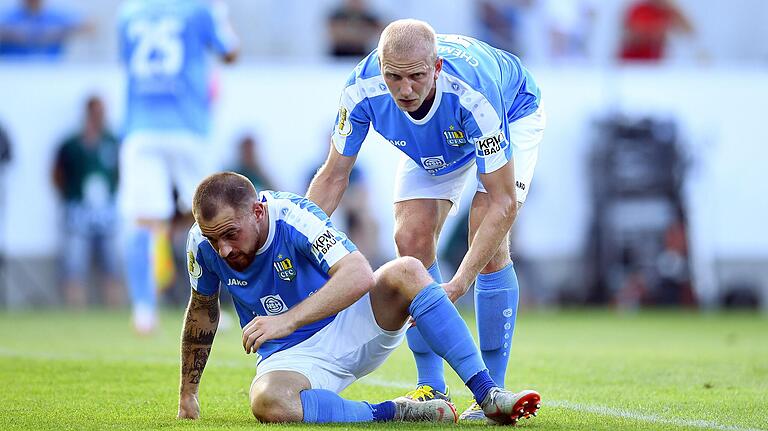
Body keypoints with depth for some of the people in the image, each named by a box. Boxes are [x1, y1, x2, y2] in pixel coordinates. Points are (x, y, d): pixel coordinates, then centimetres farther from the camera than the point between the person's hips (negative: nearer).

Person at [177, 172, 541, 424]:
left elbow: (360, 275, -37)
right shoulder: (202, 242, -10)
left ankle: (489, 395, -30)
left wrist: (288, 320, -45)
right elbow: (202, 311, 9)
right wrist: (187, 395, 13)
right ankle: (394, 414, -24)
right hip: (290, 358, 1)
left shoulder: (293, 216, -23)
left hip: (348, 326, -1)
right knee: (267, 402, -37)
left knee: (405, 272, -31)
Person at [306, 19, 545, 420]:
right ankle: (431, 388, 0)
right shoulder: (363, 89, -34)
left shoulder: (473, 92, -45)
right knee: (411, 239, -11)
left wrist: (457, 285, -48)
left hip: (514, 113, -4)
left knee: (489, 244, -21)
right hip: (430, 146, 4)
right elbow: (333, 177, -19)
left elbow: (503, 202, -40)